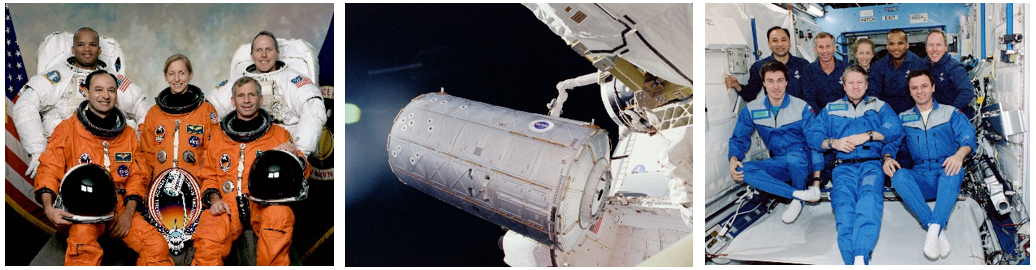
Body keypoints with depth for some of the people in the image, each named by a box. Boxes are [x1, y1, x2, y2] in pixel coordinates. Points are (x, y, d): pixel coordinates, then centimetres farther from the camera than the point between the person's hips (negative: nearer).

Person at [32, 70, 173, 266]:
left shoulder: (128, 133, 13)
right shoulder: (67, 129, 1)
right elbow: (49, 170, -3)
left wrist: (128, 212, -4)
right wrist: (49, 207, -22)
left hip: (119, 208, 4)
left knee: (157, 246, -19)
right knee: (83, 244, -38)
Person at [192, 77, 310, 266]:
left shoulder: (280, 135, 17)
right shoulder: (218, 139, 23)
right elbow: (209, 176, 25)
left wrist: (295, 156, -10)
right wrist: (213, 198, 4)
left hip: (266, 203, -1)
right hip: (228, 205, 1)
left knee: (280, 215, -38)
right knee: (207, 242, -32)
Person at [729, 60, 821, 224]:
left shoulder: (802, 107, -8)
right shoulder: (752, 110, 0)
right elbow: (739, 140, 8)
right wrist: (733, 159, -16)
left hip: (802, 162, -3)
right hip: (778, 163, 4)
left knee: (793, 158, -40)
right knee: (741, 170, -24)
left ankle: (798, 200, -9)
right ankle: (799, 193, -27)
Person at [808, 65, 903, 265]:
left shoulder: (879, 106, 21)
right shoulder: (830, 109, 24)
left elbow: (895, 128, 2)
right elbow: (812, 135, 12)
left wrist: (867, 135, -9)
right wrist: (833, 143, -7)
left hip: (871, 164, -1)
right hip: (843, 166, 1)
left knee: (869, 197, -35)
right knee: (843, 205, -30)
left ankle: (860, 258, -52)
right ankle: (856, 262, -46)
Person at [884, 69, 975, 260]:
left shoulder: (950, 113, 11)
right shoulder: (904, 118, 19)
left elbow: (967, 134, -5)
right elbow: (891, 141, 9)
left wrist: (960, 154, -29)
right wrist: (887, 157, -17)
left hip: (946, 176, -2)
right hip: (921, 178, 2)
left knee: (954, 172, -38)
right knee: (899, 176, -32)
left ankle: (934, 229, -46)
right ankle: (938, 231, -39)